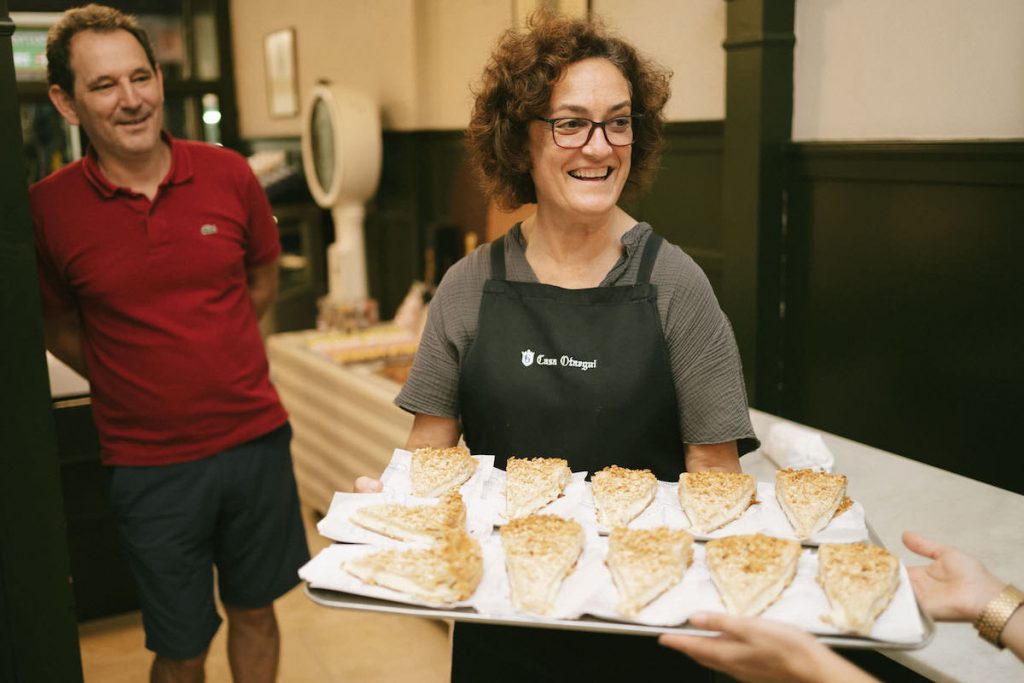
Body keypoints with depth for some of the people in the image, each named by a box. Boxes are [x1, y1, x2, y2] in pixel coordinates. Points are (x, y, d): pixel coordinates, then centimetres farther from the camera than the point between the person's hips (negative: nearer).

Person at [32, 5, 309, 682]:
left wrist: (211, 354, 6)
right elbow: (56, 325, 7)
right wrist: (129, 378, -1)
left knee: (254, 611, 20)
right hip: (149, 465, -2)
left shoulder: (228, 175, -4)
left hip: (256, 439, 2)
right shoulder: (47, 209, -8)